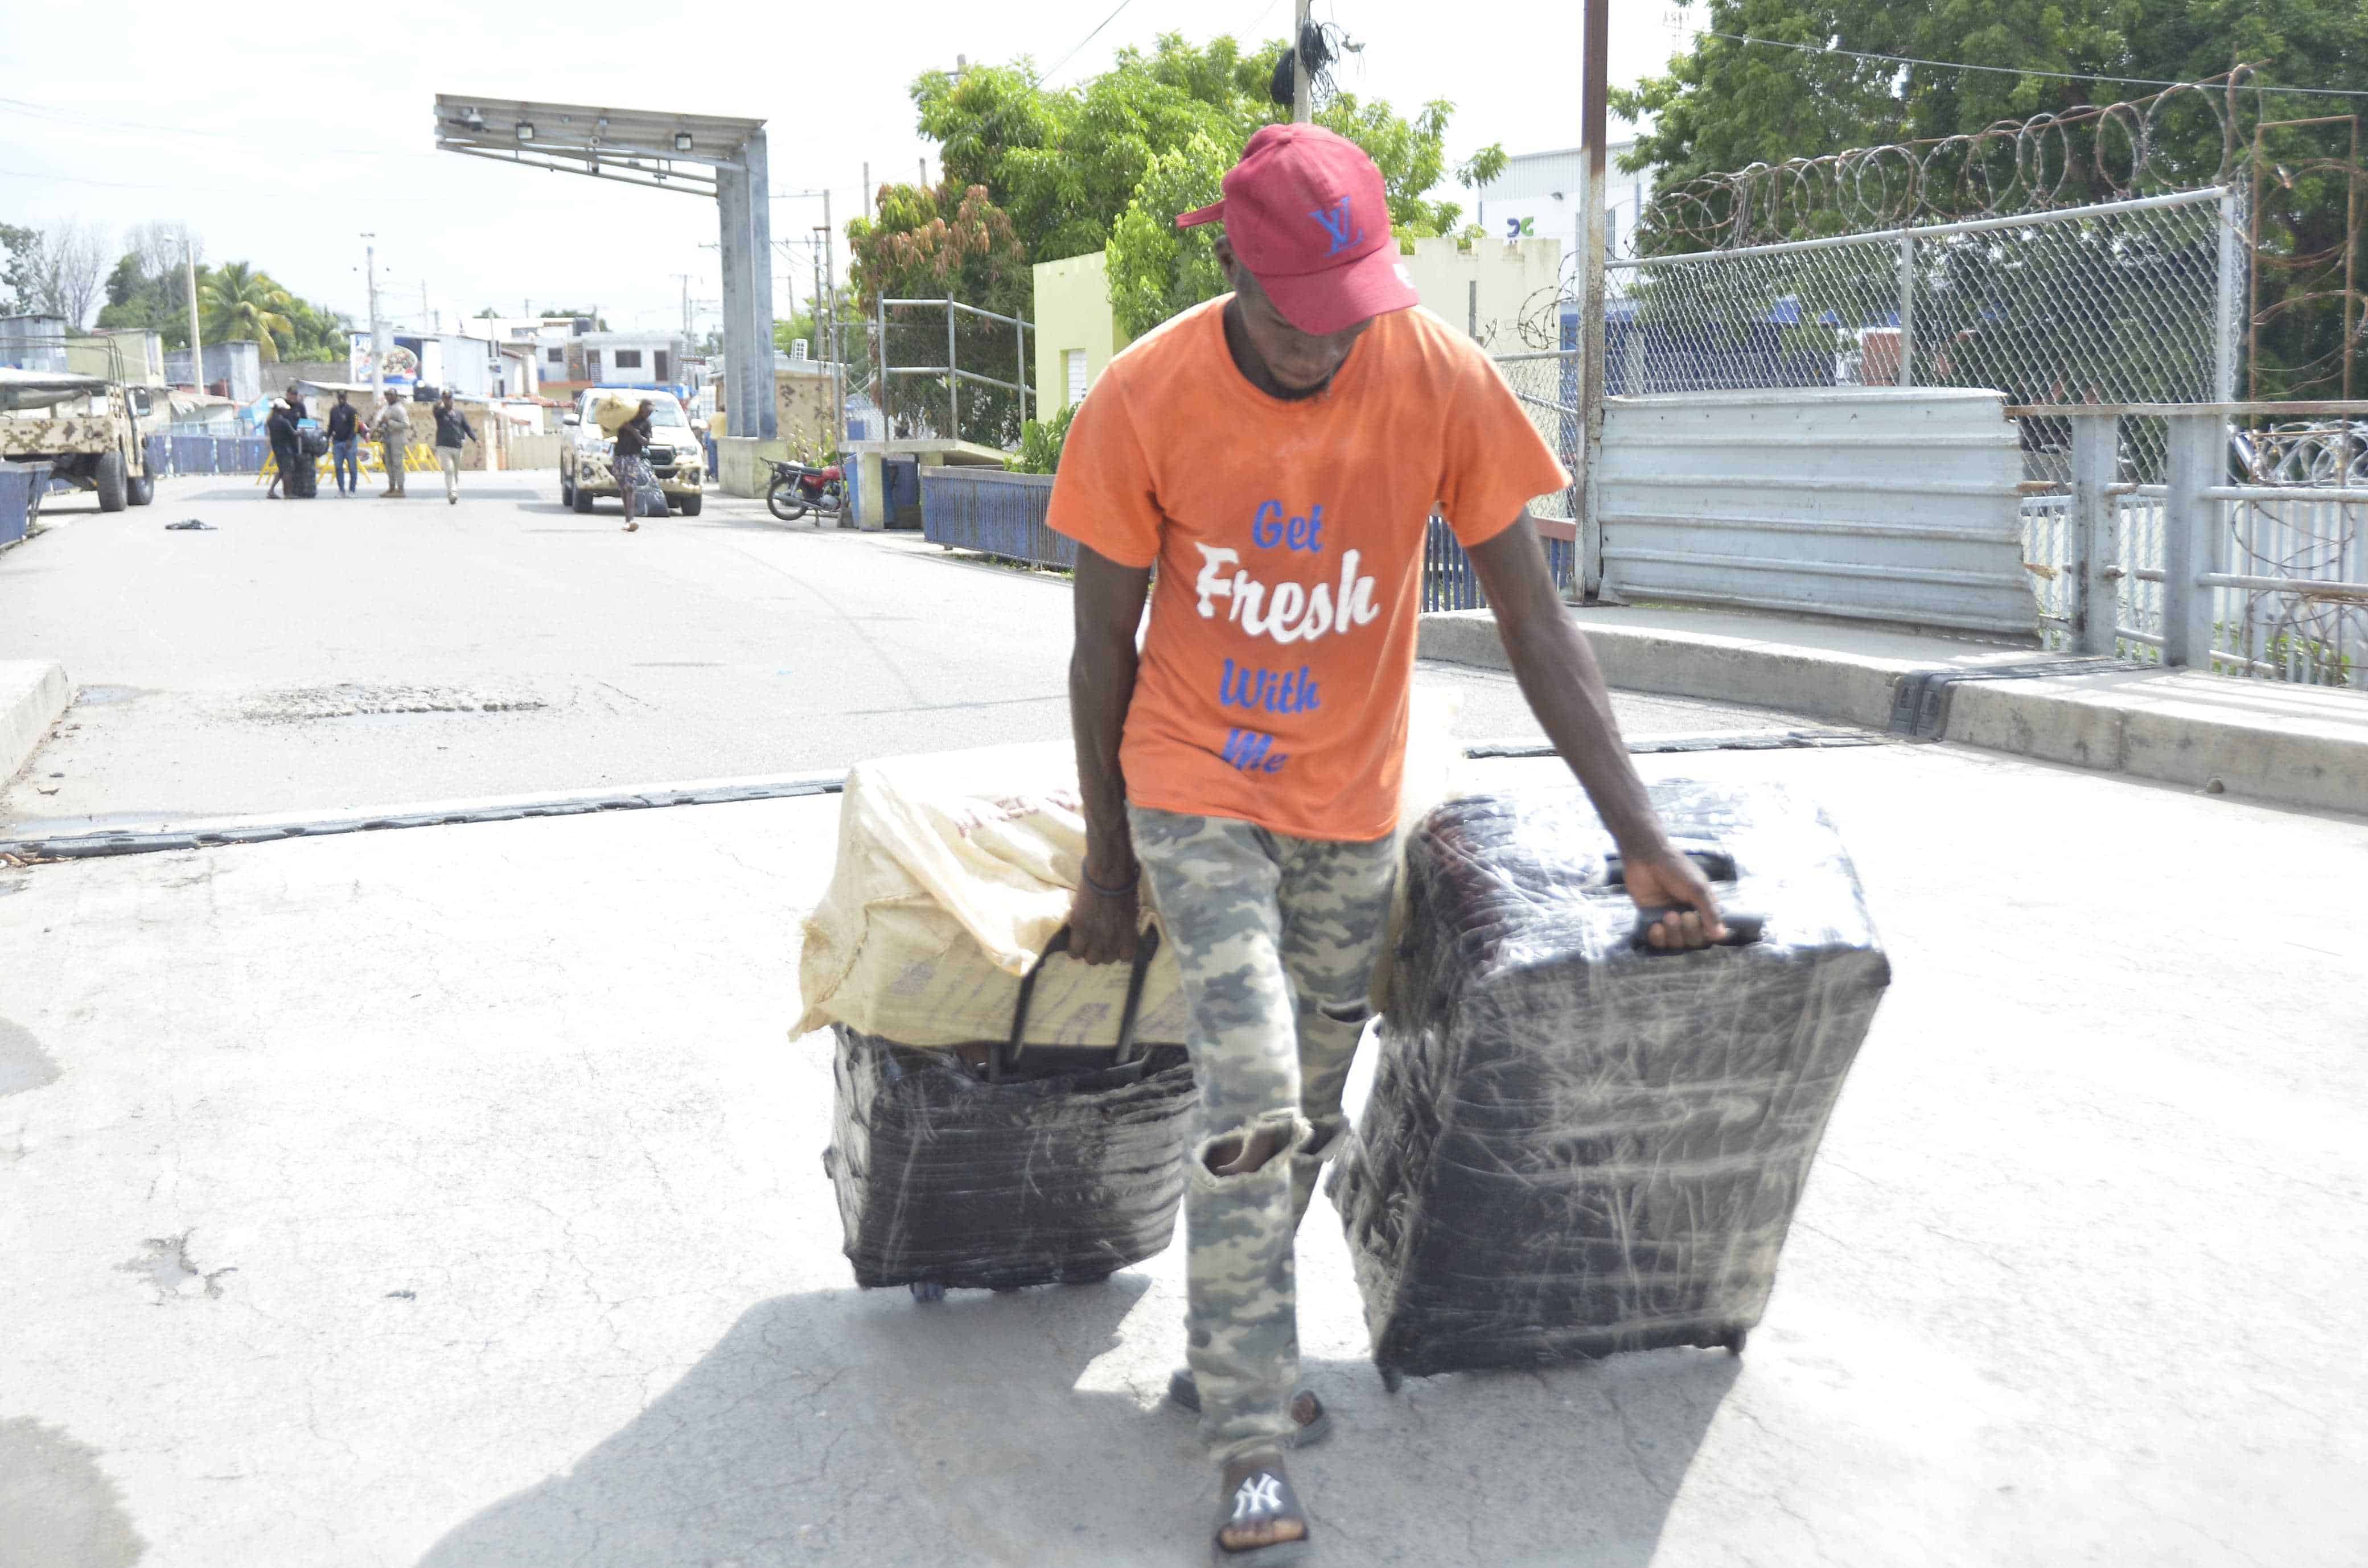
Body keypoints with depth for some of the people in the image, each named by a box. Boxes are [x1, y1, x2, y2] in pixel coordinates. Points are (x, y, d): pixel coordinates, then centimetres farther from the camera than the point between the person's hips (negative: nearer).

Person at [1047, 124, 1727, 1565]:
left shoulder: (1445, 385, -17)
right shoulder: (1143, 405, -18)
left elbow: (1537, 623, -12)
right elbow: (1104, 649, -6)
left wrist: (1646, 842, -15)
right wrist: (1108, 863, 1)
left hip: (1352, 807, 3)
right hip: (1194, 788, -2)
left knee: (1309, 1117, 13)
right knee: (1253, 1099, -15)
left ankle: (1226, 1357, 35)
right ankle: (1255, 1450, -3)